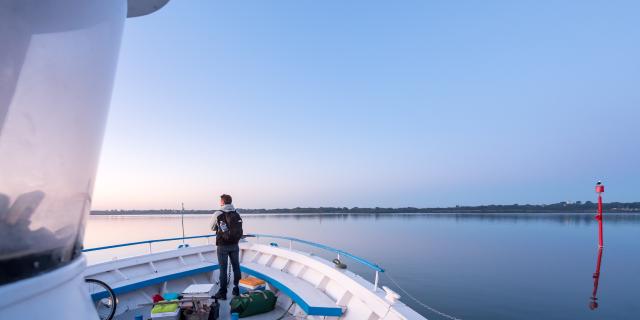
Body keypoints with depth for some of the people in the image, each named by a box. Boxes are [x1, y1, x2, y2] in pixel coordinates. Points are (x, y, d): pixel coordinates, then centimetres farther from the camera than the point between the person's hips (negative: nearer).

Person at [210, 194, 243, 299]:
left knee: (223, 269, 3)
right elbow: (239, 230, 8)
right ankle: (236, 290, 20)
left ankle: (222, 293, 9)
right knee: (236, 267, 12)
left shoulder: (218, 214, -11)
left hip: (223, 246, -4)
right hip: (234, 245, 4)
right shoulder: (237, 214, 2)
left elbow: (212, 228, 3)